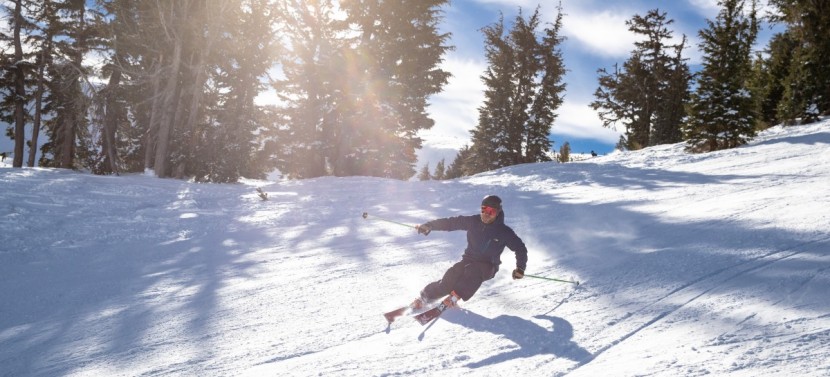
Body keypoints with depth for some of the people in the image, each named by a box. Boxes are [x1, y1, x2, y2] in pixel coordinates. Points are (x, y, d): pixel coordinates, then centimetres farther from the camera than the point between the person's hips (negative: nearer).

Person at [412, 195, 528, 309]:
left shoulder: (504, 232, -9)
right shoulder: (474, 222, -4)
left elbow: (520, 248, 0)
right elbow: (451, 222, -2)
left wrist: (520, 268, -13)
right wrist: (429, 226, -10)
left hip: (488, 267, -2)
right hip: (469, 260, 2)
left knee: (472, 270, -36)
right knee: (450, 278, -22)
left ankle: (455, 296, -31)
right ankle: (425, 296, -8)